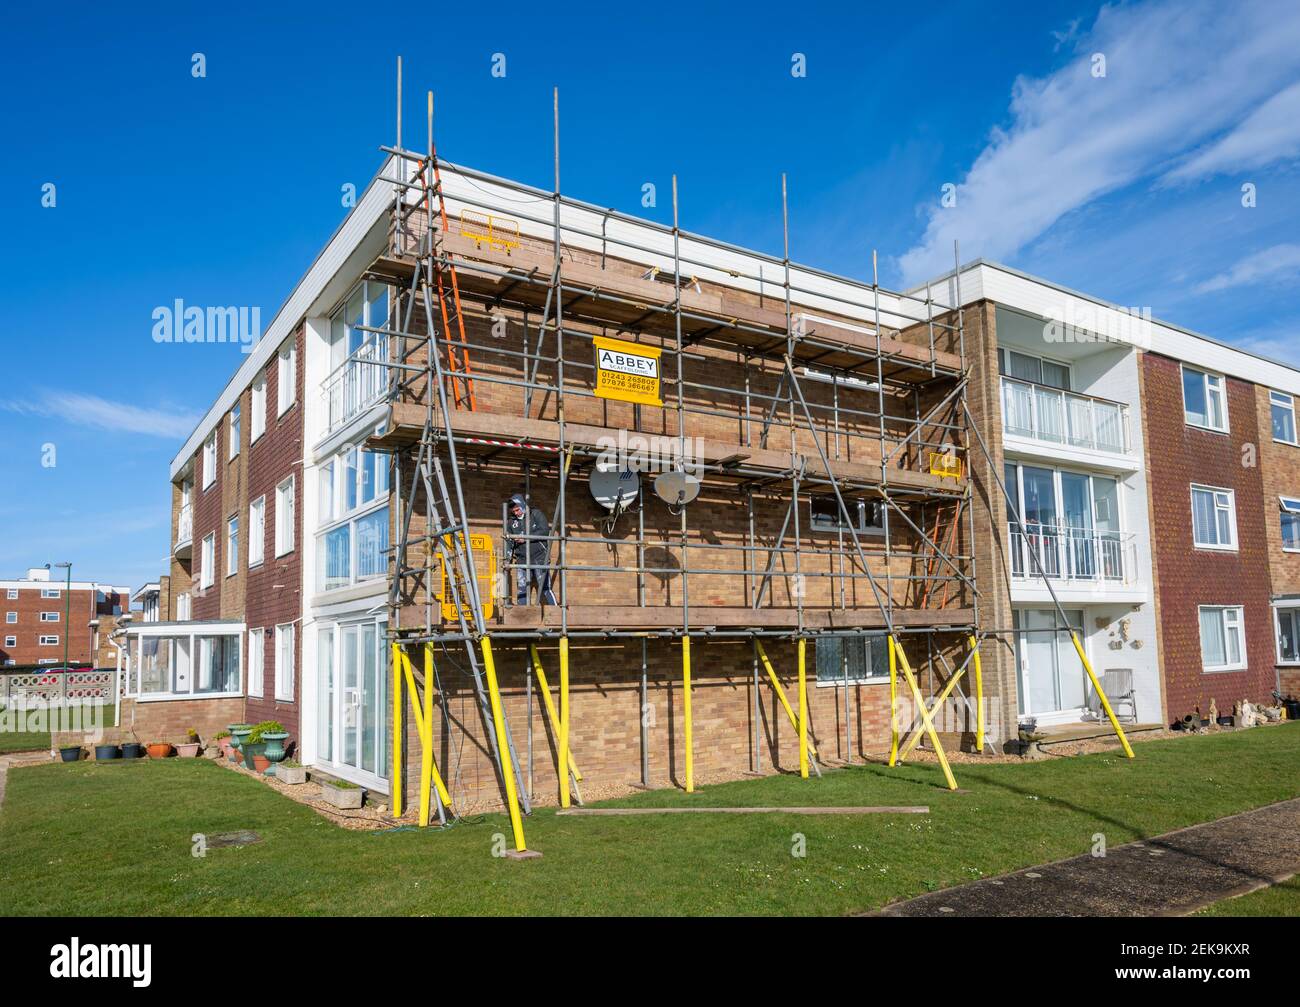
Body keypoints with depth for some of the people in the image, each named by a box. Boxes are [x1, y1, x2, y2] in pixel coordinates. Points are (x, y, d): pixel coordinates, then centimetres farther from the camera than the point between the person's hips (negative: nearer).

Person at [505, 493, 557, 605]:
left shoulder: (536, 514, 0)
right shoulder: (512, 521, 12)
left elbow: (544, 531, -12)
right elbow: (509, 541, 16)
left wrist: (526, 538, -15)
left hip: (539, 558, -4)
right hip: (522, 560, 4)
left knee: (545, 588, -5)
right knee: (521, 590, 2)